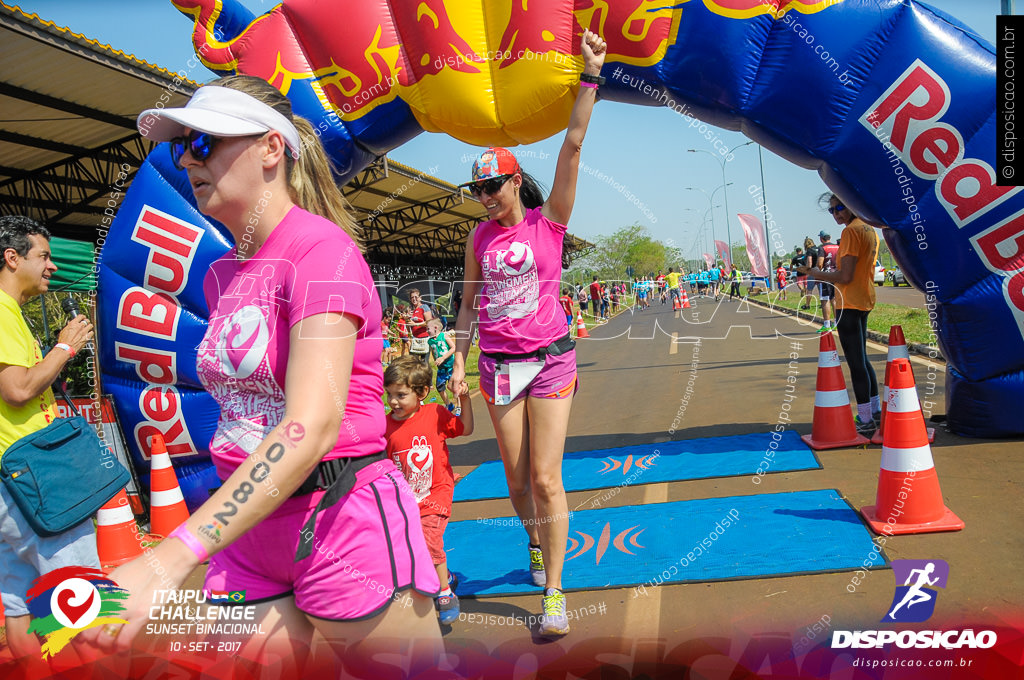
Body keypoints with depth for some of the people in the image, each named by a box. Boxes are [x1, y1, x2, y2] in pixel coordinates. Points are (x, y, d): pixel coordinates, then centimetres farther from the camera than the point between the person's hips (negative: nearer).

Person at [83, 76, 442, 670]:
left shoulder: (321, 248, -14)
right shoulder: (222, 274, 11)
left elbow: (311, 425, -27)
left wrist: (172, 556, -33)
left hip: (345, 526, -7)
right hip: (249, 535, 8)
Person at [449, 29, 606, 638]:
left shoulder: (548, 220, -3)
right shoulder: (480, 237, 6)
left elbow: (573, 146, -12)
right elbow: (469, 303, 14)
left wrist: (591, 75, -18)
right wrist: (460, 358, 8)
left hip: (550, 358, -3)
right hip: (499, 363, 4)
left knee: (546, 478, -8)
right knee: (517, 478, 11)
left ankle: (555, 593, 1)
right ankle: (537, 543, 40)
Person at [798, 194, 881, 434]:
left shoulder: (851, 231, -16)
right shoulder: (870, 229, 14)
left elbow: (845, 276, -21)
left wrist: (817, 274, -8)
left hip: (849, 304, -10)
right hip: (865, 301, 10)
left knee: (856, 362, -7)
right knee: (861, 358, 20)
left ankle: (866, 421, -4)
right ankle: (875, 410, 29)